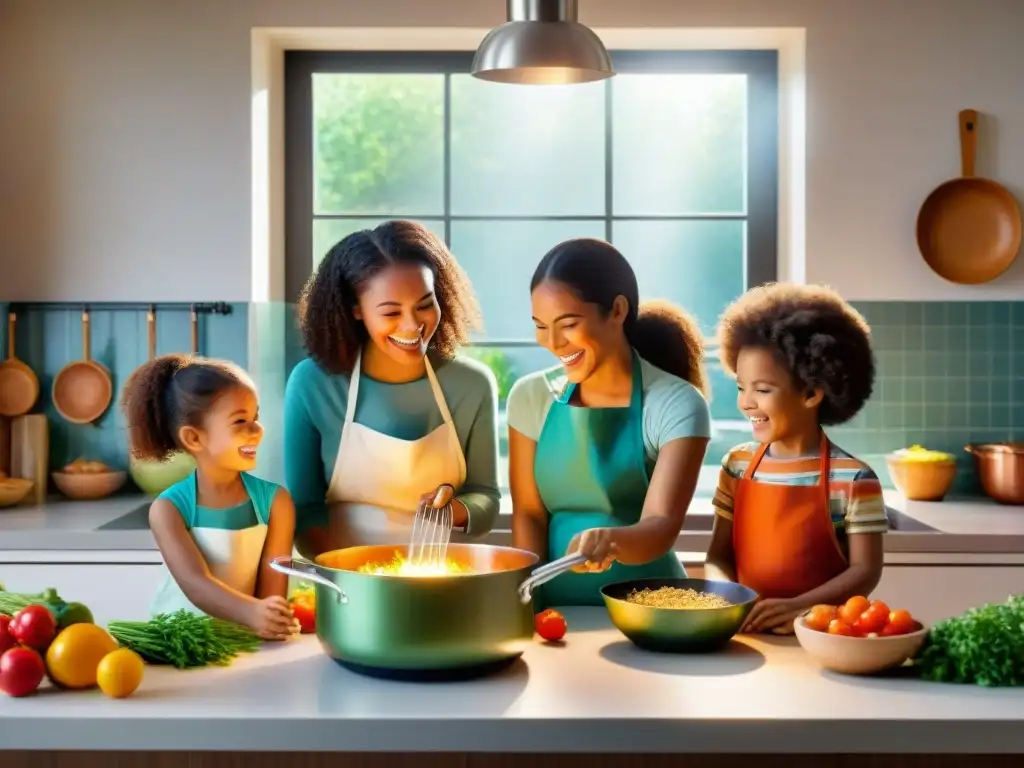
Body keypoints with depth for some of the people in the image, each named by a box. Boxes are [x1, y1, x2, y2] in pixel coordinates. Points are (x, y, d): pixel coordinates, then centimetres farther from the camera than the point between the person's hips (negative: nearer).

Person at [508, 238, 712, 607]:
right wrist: (529, 601, -10)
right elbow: (528, 513, 4)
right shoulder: (530, 396, 2)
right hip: (556, 605, 3)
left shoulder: (677, 404, -9)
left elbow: (662, 526, -17)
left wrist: (612, 539, -37)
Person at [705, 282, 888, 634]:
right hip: (745, 629, 3)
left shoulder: (853, 479, -6)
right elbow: (719, 555, 9)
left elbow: (866, 571, -5)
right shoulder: (736, 465, 6)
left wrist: (797, 607, -15)